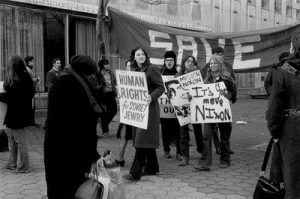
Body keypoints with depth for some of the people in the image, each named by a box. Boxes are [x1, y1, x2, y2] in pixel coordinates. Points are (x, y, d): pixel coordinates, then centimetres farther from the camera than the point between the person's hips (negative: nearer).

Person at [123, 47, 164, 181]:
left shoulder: (152, 69, -8)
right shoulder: (134, 71, 13)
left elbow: (161, 88, -12)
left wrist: (151, 97, -27)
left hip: (149, 107, -8)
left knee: (142, 139, -9)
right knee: (147, 140, 14)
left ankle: (135, 172, -7)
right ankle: (152, 167, 26)